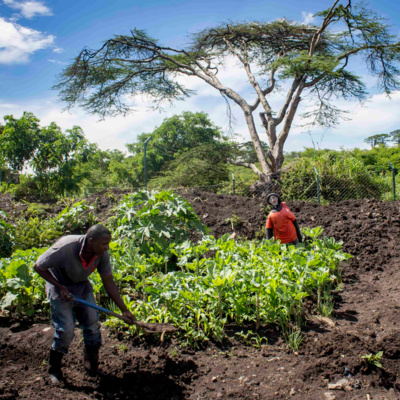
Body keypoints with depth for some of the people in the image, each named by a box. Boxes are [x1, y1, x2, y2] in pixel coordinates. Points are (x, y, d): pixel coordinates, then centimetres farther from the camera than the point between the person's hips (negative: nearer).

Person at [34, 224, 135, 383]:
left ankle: (92, 366, 24)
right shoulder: (65, 248, -36)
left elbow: (109, 282, -10)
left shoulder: (102, 254, -21)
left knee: (92, 324, 1)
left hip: (82, 286, 5)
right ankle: (54, 370, 17)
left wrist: (124, 310, -11)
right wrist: (60, 287, -23)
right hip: (60, 287, -4)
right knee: (66, 330, -9)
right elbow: (39, 267, -19)